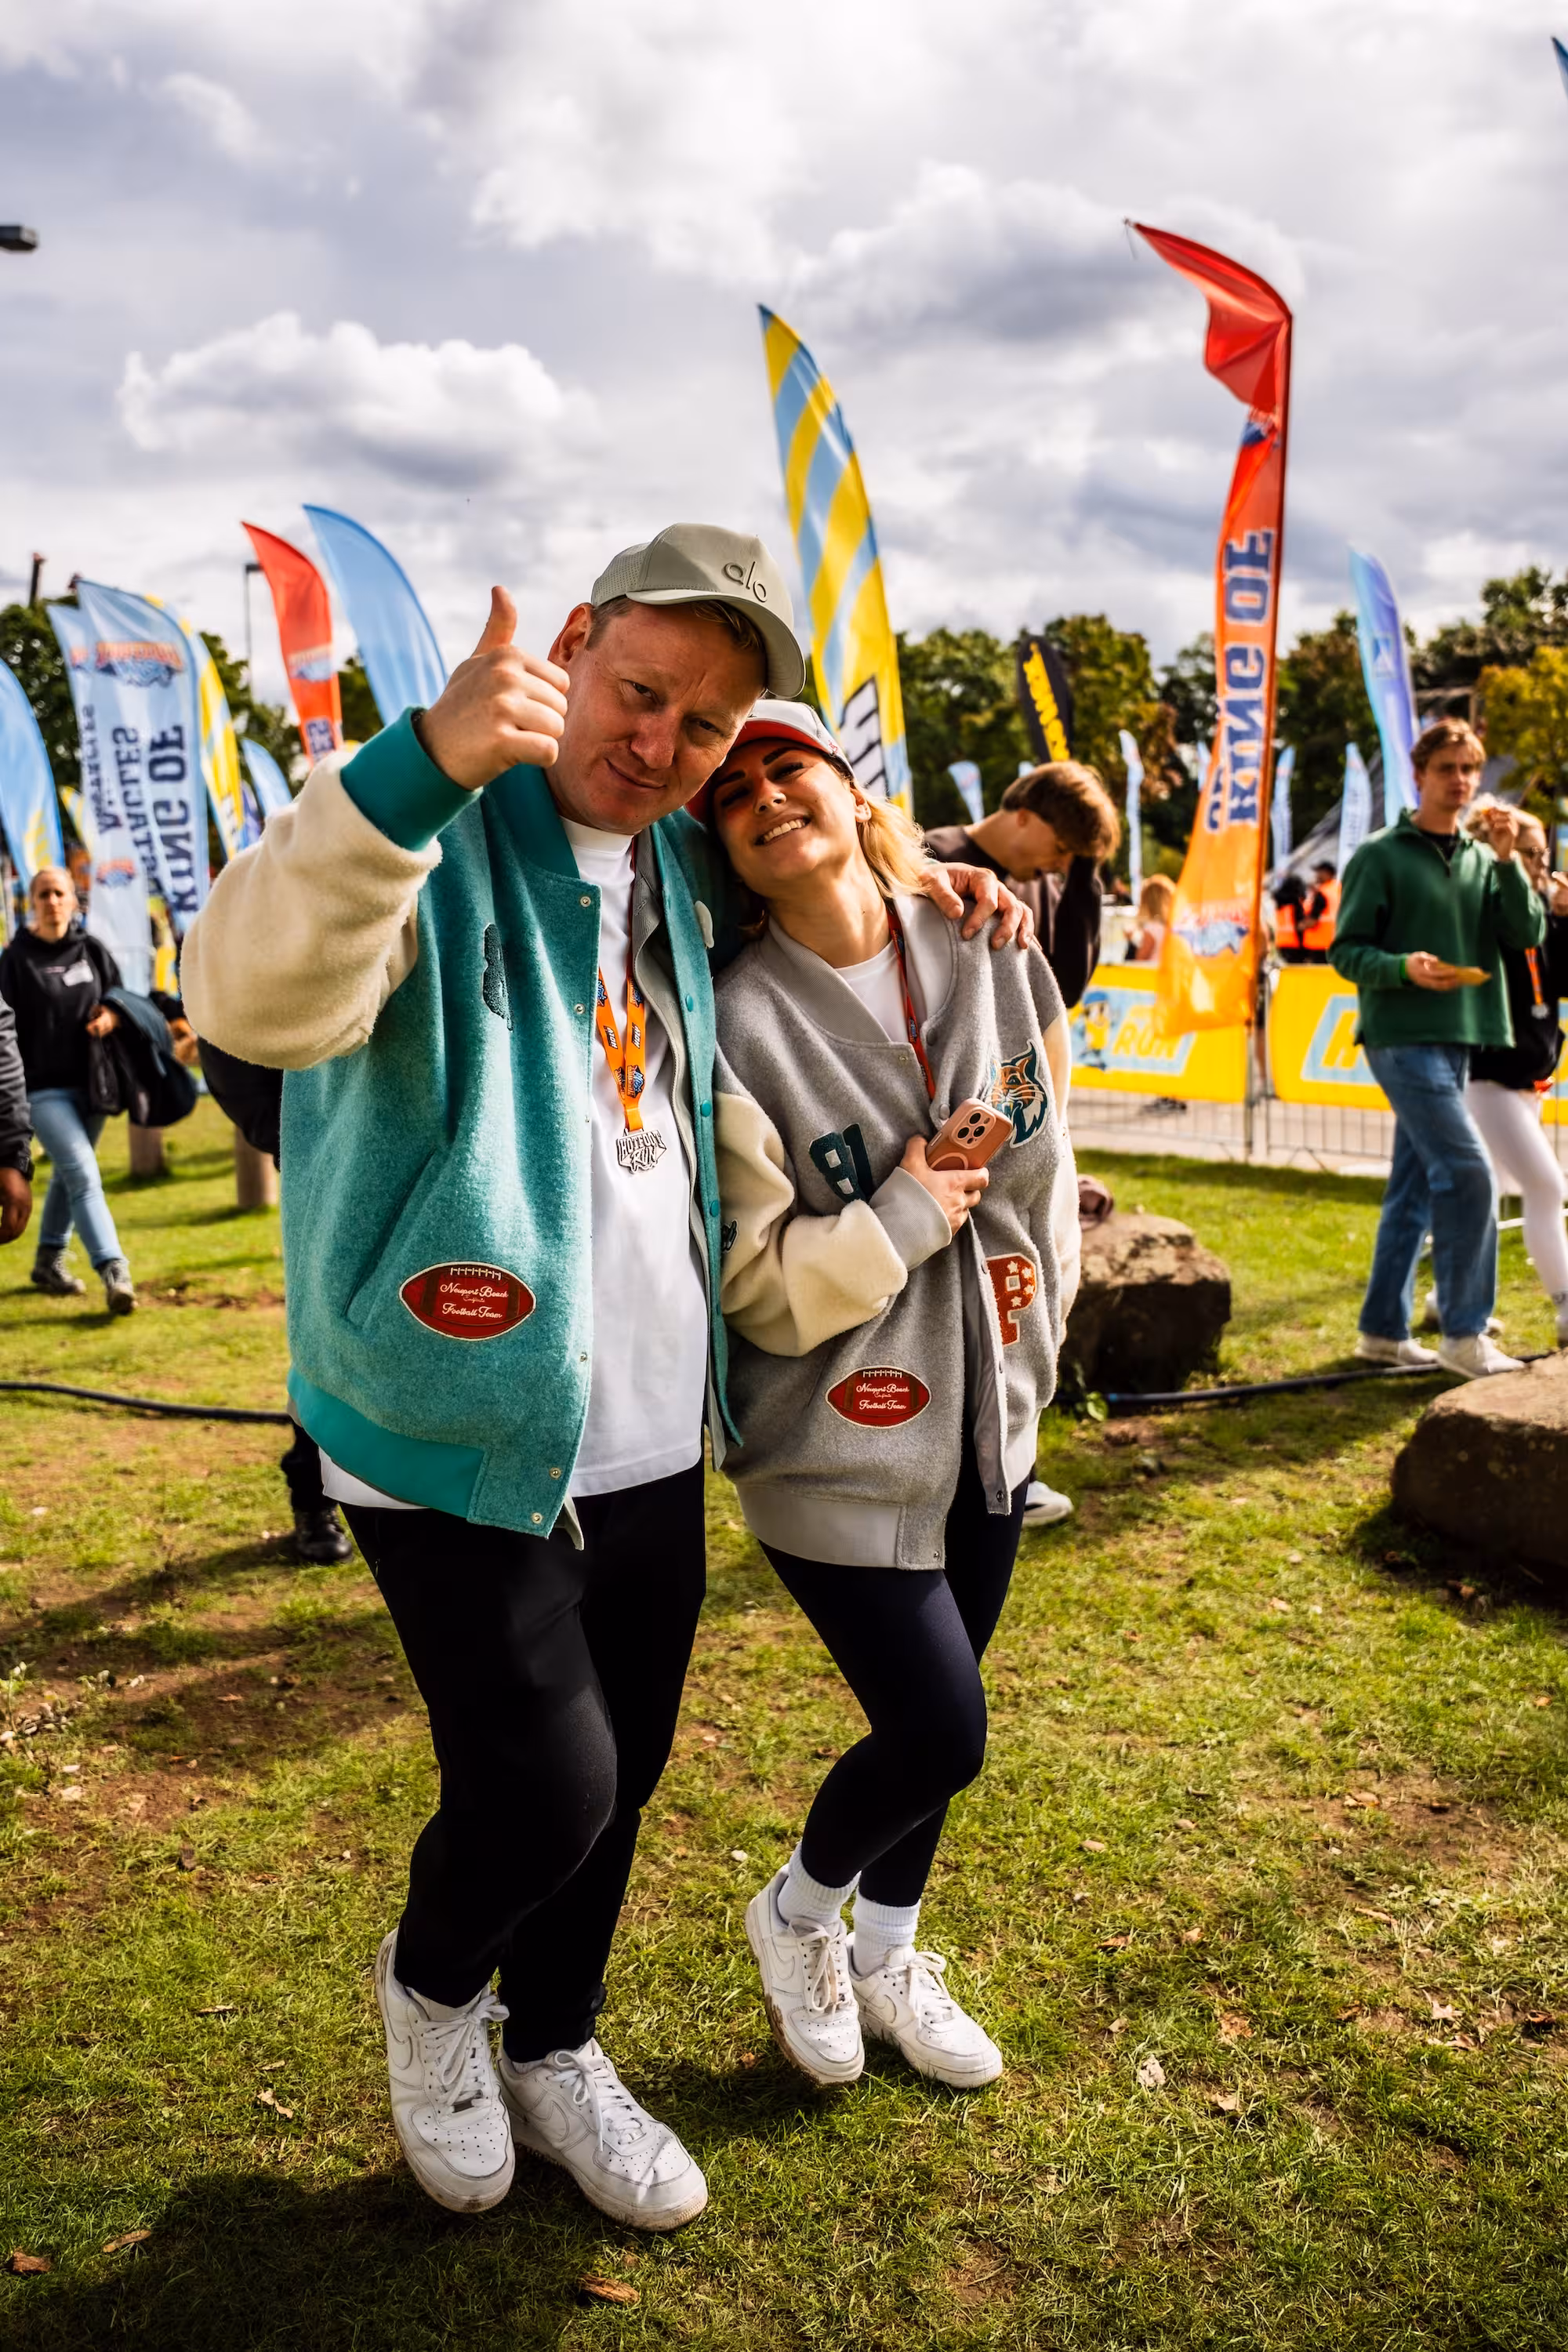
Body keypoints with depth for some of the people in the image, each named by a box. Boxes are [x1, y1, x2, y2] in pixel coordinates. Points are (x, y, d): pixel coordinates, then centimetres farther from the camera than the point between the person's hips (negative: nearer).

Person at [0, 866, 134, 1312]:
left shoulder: (92, 950, 6)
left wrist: (112, 1014, -7)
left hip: (91, 1083, 5)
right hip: (44, 1088, -4)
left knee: (69, 1175, 16)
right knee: (83, 1174, -16)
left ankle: (49, 1262, 33)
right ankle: (114, 1273, -22)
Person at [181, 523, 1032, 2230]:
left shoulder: (679, 862, 9)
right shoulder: (429, 827, -13)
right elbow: (252, 1000, -32)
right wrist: (417, 766, -46)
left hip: (653, 1436, 7)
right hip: (464, 1440, -7)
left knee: (620, 1779, 17)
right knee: (545, 1790, -4)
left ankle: (553, 2053, 43)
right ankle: (430, 1982, 31)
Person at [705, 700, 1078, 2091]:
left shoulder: (987, 955, -3)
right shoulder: (737, 1026, -18)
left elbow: (1044, 1156, 10)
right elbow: (744, 1283, -18)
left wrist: (1032, 1326, 7)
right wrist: (903, 1222, -19)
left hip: (988, 1416, 5)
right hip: (840, 1446, -5)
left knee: (932, 1721, 18)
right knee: (939, 1731, -3)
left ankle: (887, 1960, 44)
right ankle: (796, 1914, 30)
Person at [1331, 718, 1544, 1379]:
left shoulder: (1483, 860, 13)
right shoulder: (1380, 856, -2)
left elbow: (1528, 935, 2)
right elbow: (1346, 951, -4)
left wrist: (1508, 861, -8)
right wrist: (1404, 967, -22)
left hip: (1457, 1039, 6)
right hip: (1402, 1036, -6)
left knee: (1416, 1185, 10)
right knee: (1466, 1172, -15)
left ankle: (1384, 1329, 18)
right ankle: (1464, 1332, -7)